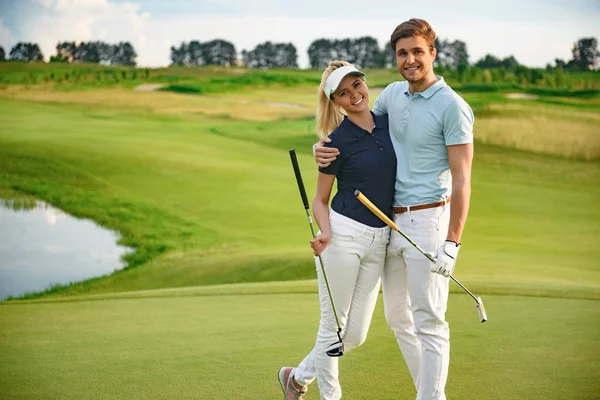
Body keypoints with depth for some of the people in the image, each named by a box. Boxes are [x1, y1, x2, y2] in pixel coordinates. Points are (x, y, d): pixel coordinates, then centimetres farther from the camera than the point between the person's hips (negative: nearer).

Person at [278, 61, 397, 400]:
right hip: (344, 235, -5)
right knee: (333, 327, 3)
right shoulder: (338, 140, -6)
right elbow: (320, 199, 0)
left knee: (356, 334, 8)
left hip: (378, 241, 5)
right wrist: (326, 233, -19)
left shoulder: (388, 123, 7)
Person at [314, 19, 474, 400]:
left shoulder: (452, 106, -12)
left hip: (428, 220, -8)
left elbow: (461, 178, -14)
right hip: (391, 221, 8)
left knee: (429, 321, -7)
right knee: (399, 318, 14)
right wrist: (325, 147, -1)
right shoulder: (393, 94, 9)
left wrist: (452, 243, -20)